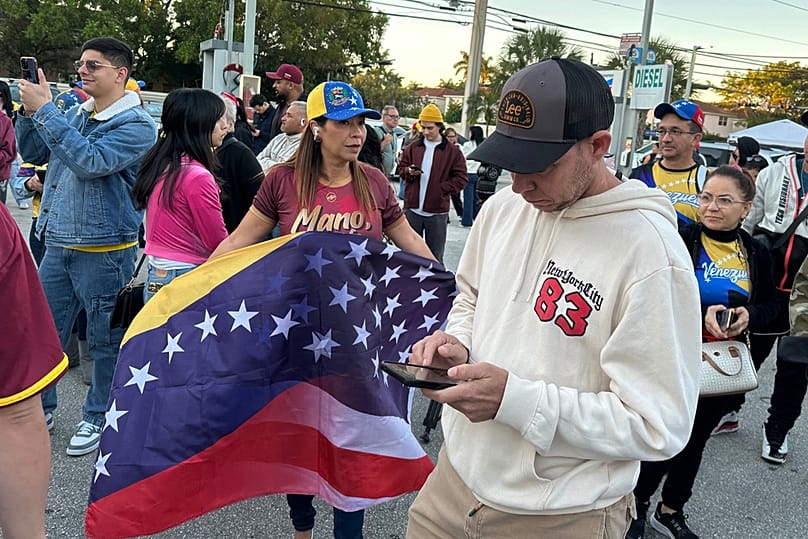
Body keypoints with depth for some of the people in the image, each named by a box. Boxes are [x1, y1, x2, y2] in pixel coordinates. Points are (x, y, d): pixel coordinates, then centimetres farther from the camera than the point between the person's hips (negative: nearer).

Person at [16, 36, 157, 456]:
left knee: (105, 341, 7)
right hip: (58, 244, 7)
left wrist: (44, 110, -21)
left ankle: (98, 417, 25)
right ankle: (39, 408, 33)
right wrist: (29, 112, -2)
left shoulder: (136, 125, -12)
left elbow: (90, 161, -25)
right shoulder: (76, 114, 9)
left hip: (104, 250, -7)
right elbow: (33, 153, 14)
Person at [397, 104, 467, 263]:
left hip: (437, 212, -3)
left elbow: (461, 179, -3)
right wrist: (409, 171, -8)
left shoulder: (452, 151, -3)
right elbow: (401, 168, 14)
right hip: (412, 209, 3)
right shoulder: (413, 147, 7)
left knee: (435, 255, 8)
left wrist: (441, 189, -14)